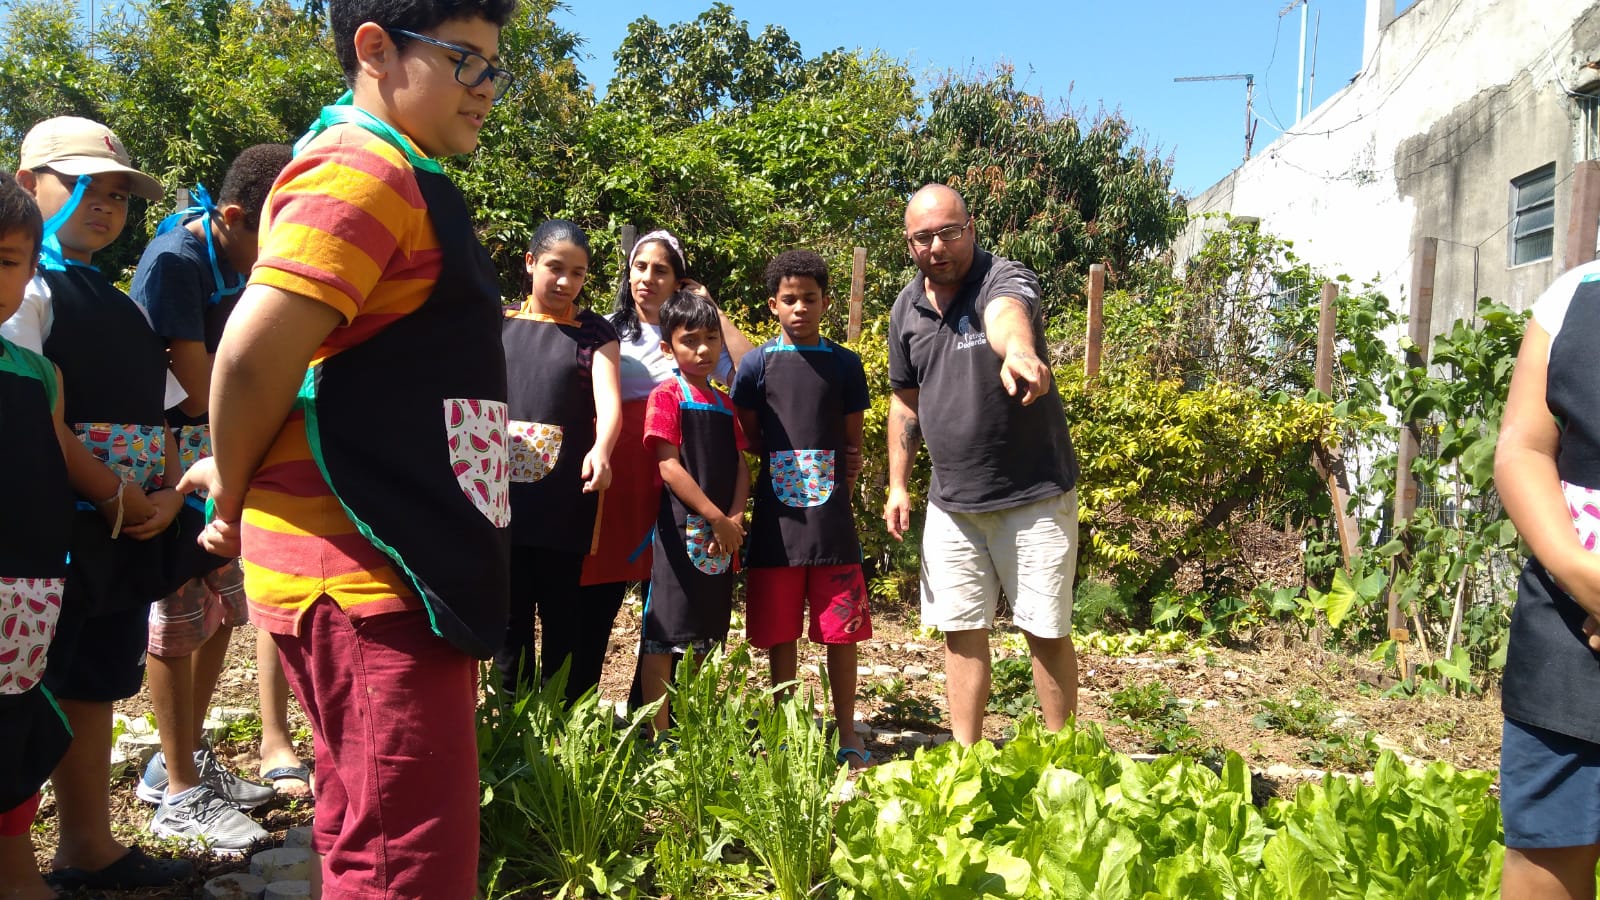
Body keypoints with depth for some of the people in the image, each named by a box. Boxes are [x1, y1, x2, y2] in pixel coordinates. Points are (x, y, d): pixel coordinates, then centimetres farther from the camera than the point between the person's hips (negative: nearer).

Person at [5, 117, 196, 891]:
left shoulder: (121, 308, 19)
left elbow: (151, 414, 18)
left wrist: (166, 496, 2)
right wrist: (116, 498, -13)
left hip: (131, 531, 8)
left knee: (95, 685, 15)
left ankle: (88, 848, 26)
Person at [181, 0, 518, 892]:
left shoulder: (405, 180, 19)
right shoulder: (362, 171, -14)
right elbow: (254, 352, -24)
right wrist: (236, 498, -8)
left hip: (398, 578, 10)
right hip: (369, 582, -10)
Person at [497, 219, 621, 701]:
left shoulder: (594, 332, 5)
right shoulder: (498, 322, 11)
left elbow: (608, 399, -10)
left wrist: (600, 450, -30)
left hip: (565, 502, -2)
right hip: (502, 494, 2)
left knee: (563, 620, 5)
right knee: (509, 616, 7)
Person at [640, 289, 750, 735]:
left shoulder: (725, 403, 15)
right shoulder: (667, 395, -4)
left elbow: (740, 467, 11)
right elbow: (669, 466, -12)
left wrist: (734, 518, -6)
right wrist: (717, 518, -14)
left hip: (722, 535, 7)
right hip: (682, 528, -7)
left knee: (705, 636, 13)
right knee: (664, 634, -4)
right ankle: (659, 737, 1)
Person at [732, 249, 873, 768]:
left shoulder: (845, 364, 6)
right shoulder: (757, 365, 3)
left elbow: (853, 442, 11)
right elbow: (746, 439, 5)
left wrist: (847, 465, -6)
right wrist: (808, 458, -4)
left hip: (832, 516, 1)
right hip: (777, 515, 0)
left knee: (842, 631, 4)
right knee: (779, 633, 7)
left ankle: (846, 735, 17)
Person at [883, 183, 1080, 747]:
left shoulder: (1004, 279, -14)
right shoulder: (906, 308, 4)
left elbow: (1007, 315, -40)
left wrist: (1019, 351, -63)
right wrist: (898, 484, 8)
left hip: (1034, 496, -5)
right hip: (951, 502, 5)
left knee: (1047, 631, 4)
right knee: (960, 631, 11)